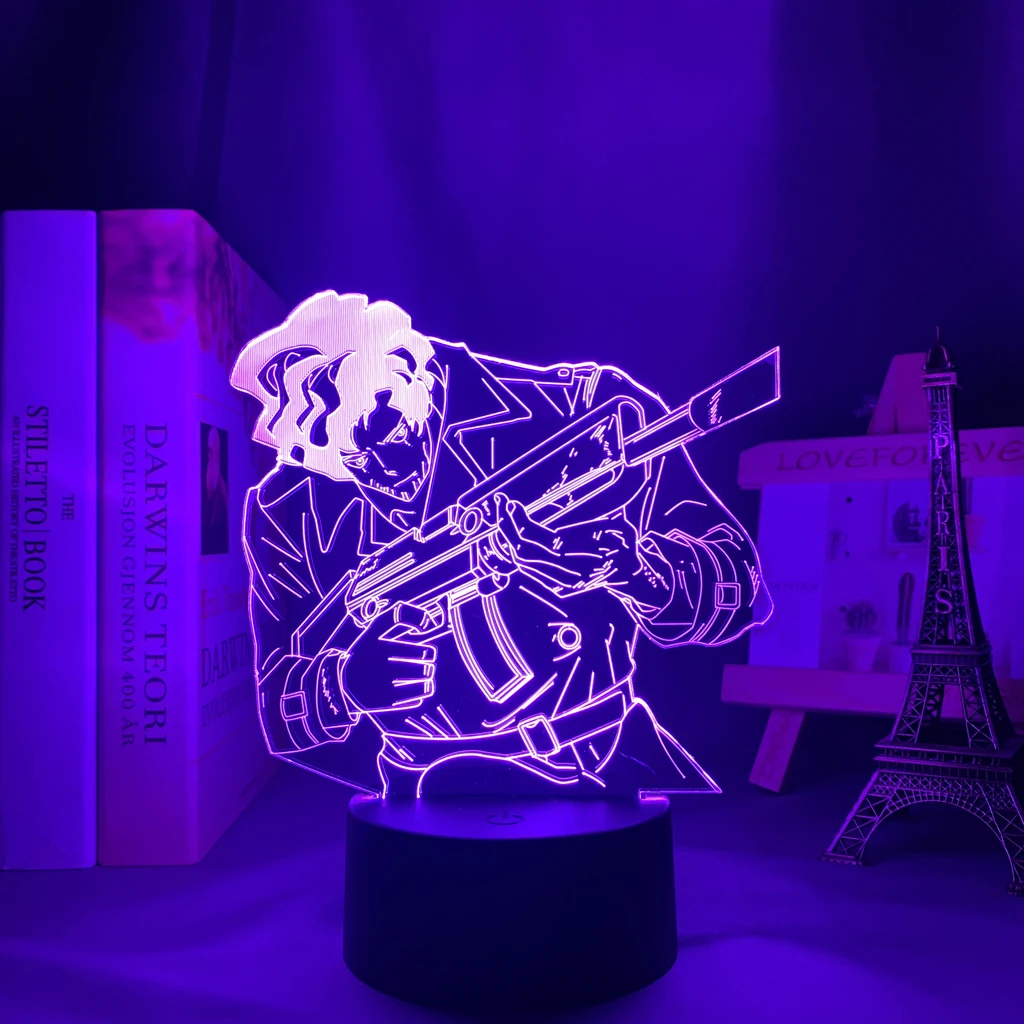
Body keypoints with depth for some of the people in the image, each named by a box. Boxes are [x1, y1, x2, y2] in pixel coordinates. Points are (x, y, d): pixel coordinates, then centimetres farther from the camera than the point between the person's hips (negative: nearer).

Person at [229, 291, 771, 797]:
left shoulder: (584, 409, -12)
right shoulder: (285, 513, -5)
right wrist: (352, 684, -24)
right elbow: (287, 720, -1)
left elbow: (737, 591, -9)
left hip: (618, 774, 1)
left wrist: (628, 565, -31)